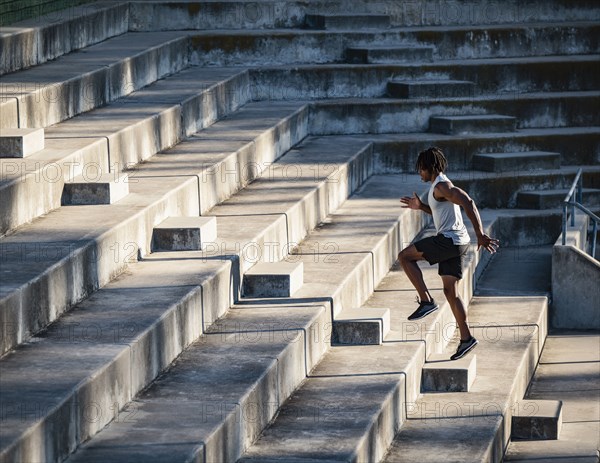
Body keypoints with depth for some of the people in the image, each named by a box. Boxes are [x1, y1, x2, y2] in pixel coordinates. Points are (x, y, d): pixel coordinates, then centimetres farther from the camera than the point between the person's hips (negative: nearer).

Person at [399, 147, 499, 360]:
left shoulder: (442, 186, -14)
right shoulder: (439, 185, 18)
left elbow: (468, 204, -26)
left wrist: (480, 236, -31)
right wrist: (420, 206, 25)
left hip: (449, 240, -10)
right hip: (452, 242, 10)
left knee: (405, 256, -4)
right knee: (450, 291, 11)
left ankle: (426, 301, -8)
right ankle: (466, 338, 10)